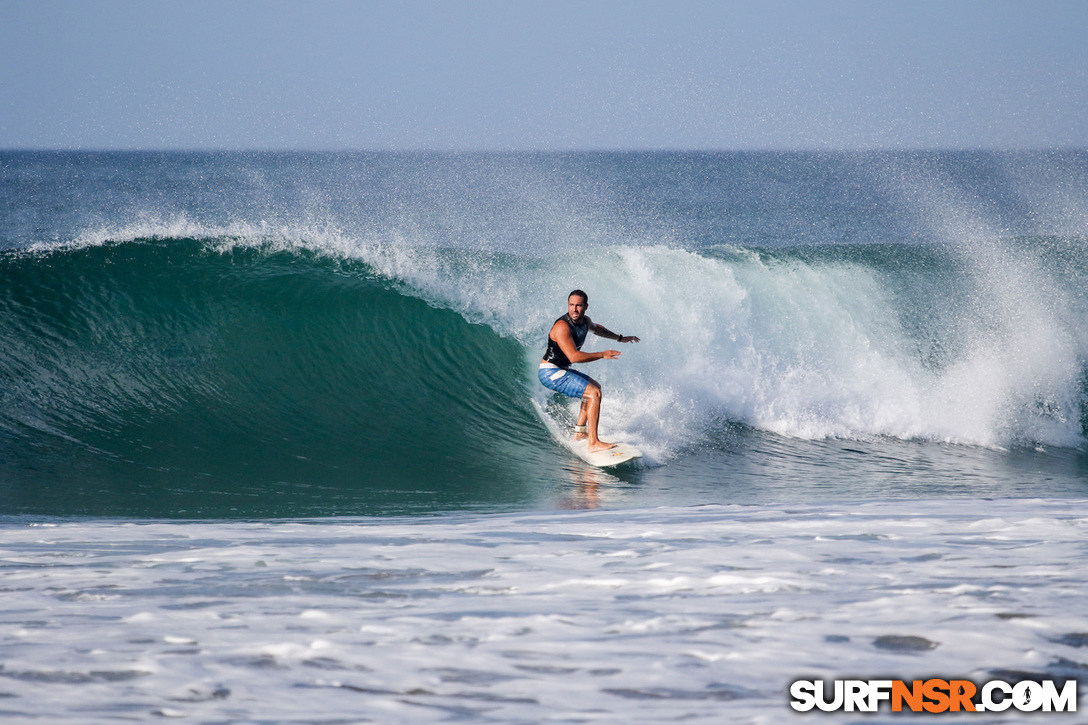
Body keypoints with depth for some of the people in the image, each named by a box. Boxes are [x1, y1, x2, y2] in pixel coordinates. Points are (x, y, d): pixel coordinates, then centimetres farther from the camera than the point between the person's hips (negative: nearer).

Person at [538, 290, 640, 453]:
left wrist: (620, 338, 36)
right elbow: (574, 356, -33)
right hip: (550, 373, -10)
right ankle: (593, 443, -22)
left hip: (560, 371, 10)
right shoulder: (562, 327, -26)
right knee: (594, 393, -19)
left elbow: (596, 328, 29)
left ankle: (580, 433, 30)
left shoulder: (585, 321, 3)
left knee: (595, 386, 29)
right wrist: (602, 355, -26)